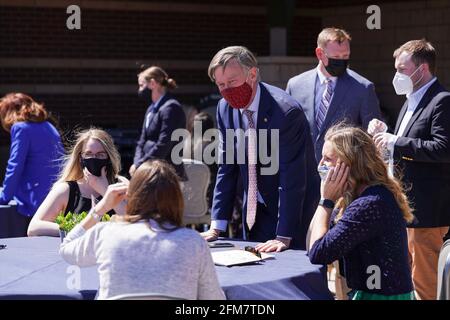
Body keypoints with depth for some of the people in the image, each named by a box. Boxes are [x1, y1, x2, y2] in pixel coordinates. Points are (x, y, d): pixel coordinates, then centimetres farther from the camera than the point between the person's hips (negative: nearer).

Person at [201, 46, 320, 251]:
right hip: (254, 213, 6)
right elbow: (226, 168, 3)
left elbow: (292, 179, -24)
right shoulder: (225, 109, -3)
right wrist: (216, 227, -3)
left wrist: (283, 237, -26)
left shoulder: (286, 111, -24)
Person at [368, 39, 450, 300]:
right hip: (407, 205, 10)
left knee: (425, 282, -3)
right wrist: (387, 134, 4)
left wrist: (396, 143, -21)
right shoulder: (411, 101, 16)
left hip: (427, 209, -10)